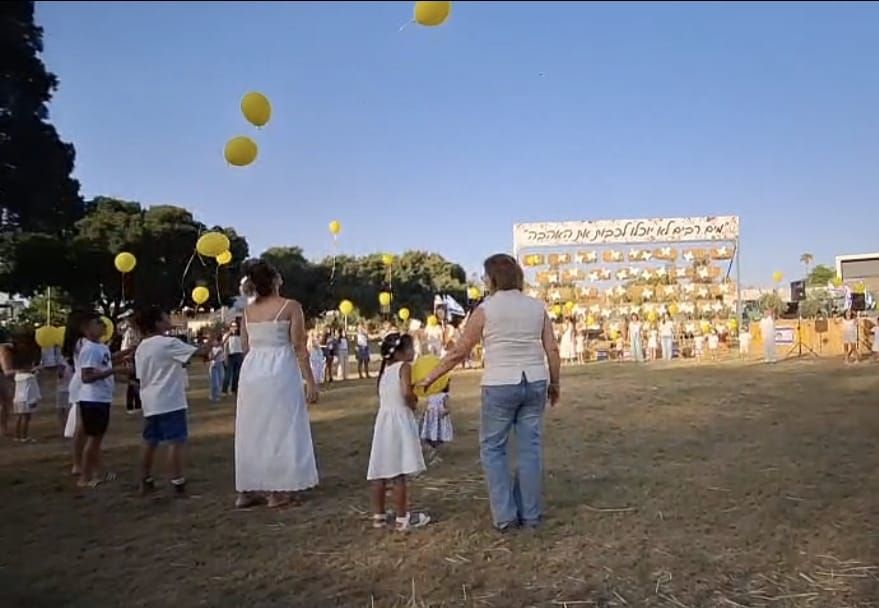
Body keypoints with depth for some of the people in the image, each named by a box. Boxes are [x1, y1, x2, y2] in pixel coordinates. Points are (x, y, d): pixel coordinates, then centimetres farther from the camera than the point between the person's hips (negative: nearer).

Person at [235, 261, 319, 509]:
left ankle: (246, 490, 19)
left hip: (251, 370, 5)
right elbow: (299, 348, -11)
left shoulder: (248, 311, 8)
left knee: (252, 430, 12)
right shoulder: (291, 306, -8)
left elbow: (245, 348, 12)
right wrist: (310, 381, -8)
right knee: (280, 429, 3)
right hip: (280, 371, -5)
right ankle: (278, 491, 8)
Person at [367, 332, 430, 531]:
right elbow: (406, 392, -23)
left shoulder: (385, 369, 14)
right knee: (399, 474, -2)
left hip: (383, 420, 8)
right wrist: (413, 403, -5)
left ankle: (378, 516, 18)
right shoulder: (404, 366, -9)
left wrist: (411, 397, 12)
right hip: (399, 421, -8)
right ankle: (402, 519, 5)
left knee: (381, 473, 10)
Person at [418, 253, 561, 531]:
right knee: (530, 447, 11)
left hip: (500, 386, -4)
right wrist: (555, 383, 16)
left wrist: (430, 378, 7)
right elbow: (552, 350, 3)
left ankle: (504, 515, 9)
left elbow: (459, 352, -3)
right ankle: (531, 514, 19)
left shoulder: (485, 309, -6)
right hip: (534, 383, 4)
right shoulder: (537, 306, 4)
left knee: (492, 448, 10)